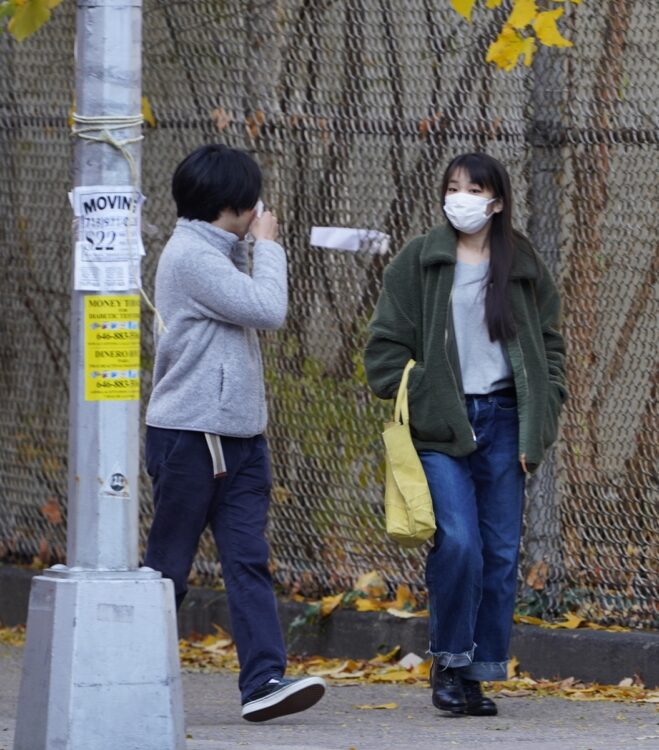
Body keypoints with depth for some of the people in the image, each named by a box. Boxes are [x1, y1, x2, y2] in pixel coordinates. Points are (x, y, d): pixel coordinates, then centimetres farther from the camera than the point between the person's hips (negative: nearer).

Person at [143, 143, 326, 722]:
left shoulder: (218, 255, 17)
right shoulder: (191, 256, -14)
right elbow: (267, 310, -17)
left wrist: (256, 249, 12)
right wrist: (267, 247, -6)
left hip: (238, 436, 9)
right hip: (189, 434, -9)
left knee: (248, 560, -3)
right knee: (168, 566, 2)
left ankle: (264, 680, -11)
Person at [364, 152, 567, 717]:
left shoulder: (525, 267, 10)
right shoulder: (418, 262, 3)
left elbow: (550, 347, 14)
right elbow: (387, 342, 4)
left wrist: (540, 424, 4)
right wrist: (405, 405, -5)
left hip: (503, 421, 3)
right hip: (441, 429, -3)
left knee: (502, 553, 2)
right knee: (458, 542, -17)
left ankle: (481, 672, 10)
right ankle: (449, 662, -1)